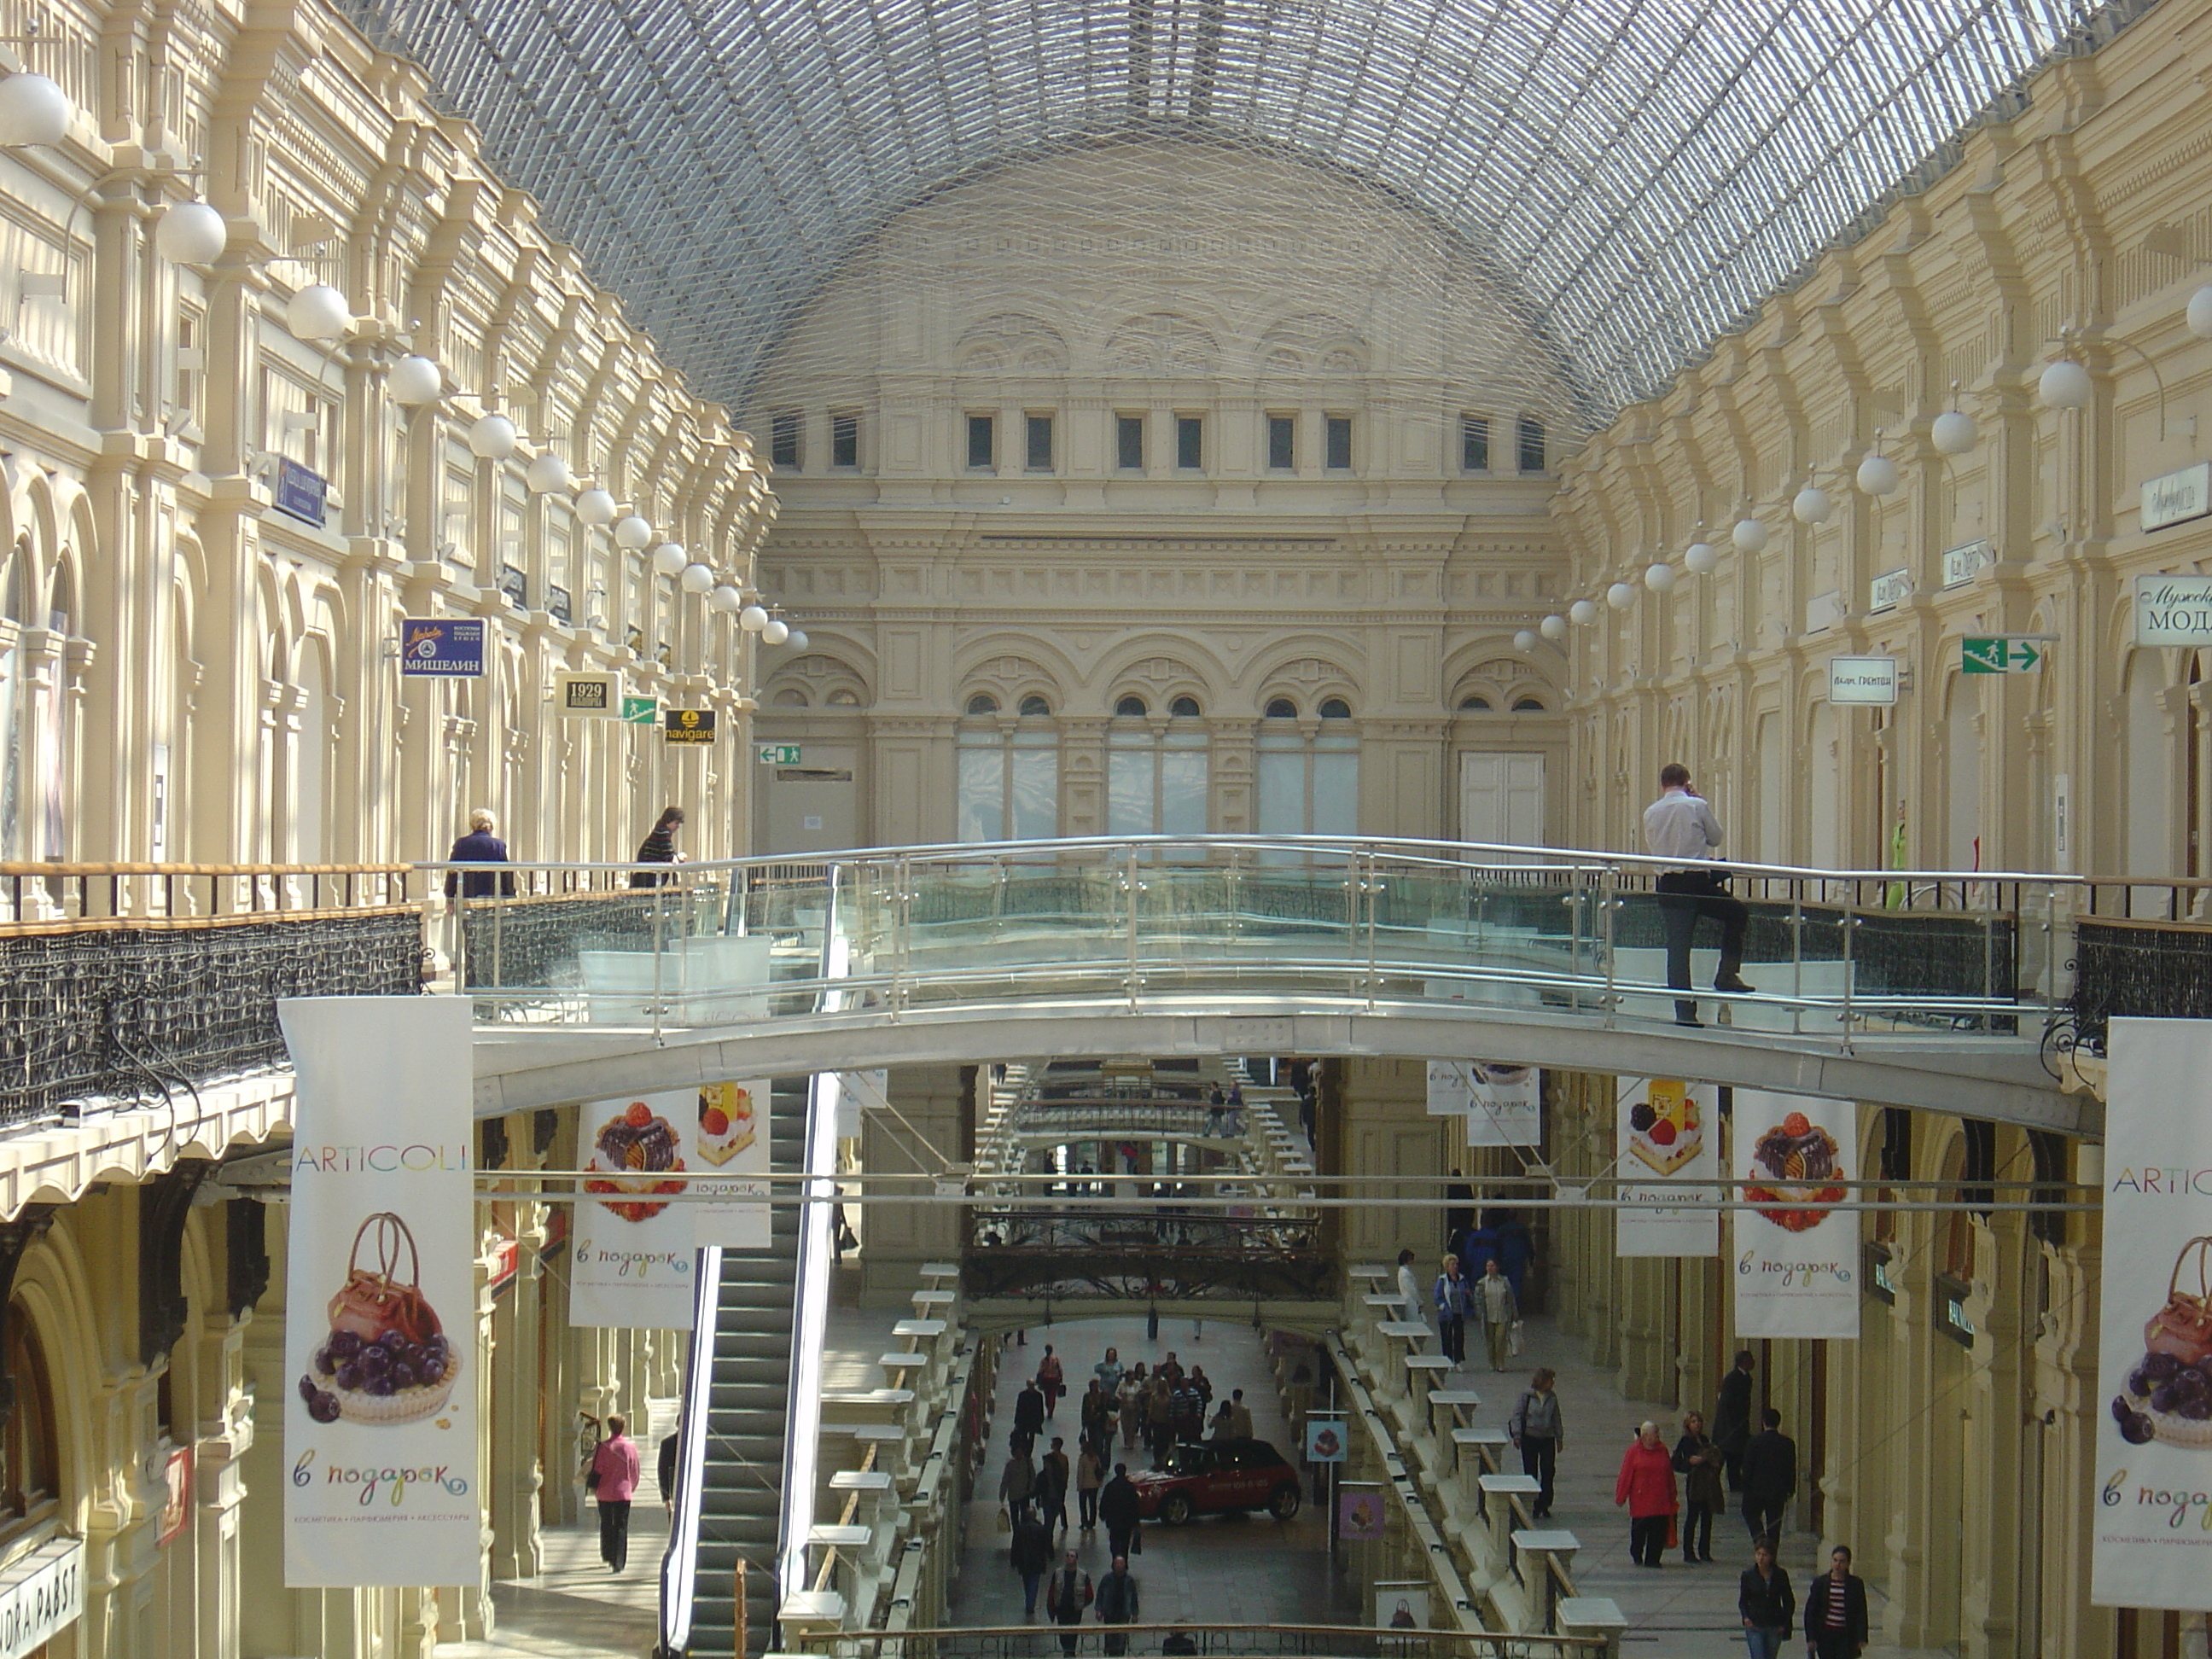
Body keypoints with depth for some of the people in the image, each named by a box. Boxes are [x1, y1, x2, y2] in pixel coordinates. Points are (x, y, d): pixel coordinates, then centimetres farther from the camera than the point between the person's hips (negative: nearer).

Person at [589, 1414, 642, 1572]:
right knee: (621, 1527, 2)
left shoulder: (604, 1447, -9)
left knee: (606, 1525, 16)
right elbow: (635, 1470, 7)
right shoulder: (631, 1446, -2)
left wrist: (593, 1486, 8)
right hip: (623, 1492, 1)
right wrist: (632, 1486, 21)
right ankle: (619, 1562, -6)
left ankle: (608, 1557, 22)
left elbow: (597, 1469, -6)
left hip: (605, 1493, -1)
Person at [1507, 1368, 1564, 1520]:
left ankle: (1544, 1505, 11)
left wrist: (1559, 1438, 14)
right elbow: (1517, 1414, -6)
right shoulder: (1526, 1395, -8)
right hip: (1529, 1438, -3)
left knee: (1548, 1472, -1)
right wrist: (1517, 1435, -11)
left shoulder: (1552, 1398, 4)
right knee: (1530, 1474, 3)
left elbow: (1557, 1419, 13)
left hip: (1547, 1439, 3)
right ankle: (1532, 1507, 11)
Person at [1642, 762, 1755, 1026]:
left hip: (1667, 885, 4)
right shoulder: (1697, 806, -4)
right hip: (1697, 882, -4)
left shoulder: (1651, 813, 6)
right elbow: (1716, 838, 7)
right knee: (1737, 913, 20)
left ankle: (1684, 1010, 2)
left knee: (1677, 947, 5)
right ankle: (1727, 973, 9)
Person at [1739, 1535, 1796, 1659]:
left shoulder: (1780, 1575, -1)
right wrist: (1746, 1617, -12)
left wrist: (1784, 1624, 0)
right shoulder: (1748, 1575, -3)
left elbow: (1789, 1602, 8)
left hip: (1774, 1628, 2)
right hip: (1754, 1626, -2)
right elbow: (1742, 1601, 6)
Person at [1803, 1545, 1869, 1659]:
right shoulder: (1820, 1583, 1)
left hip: (1847, 1637, -2)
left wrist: (1862, 1639, -6)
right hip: (1825, 1635, 2)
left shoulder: (1856, 1584, 0)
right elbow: (1810, 1612, 2)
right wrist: (1811, 1638, -4)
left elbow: (1861, 1613, 1)